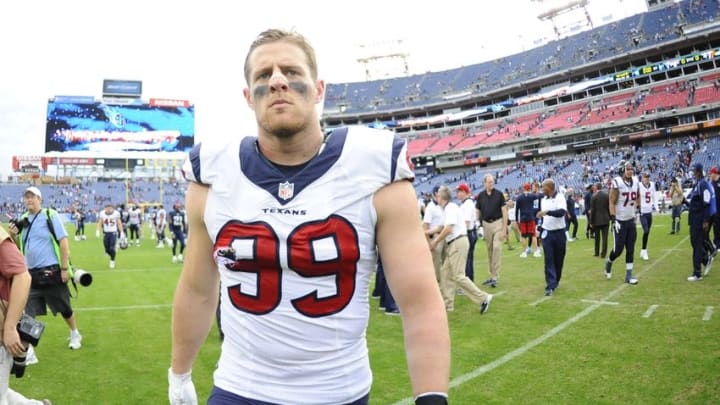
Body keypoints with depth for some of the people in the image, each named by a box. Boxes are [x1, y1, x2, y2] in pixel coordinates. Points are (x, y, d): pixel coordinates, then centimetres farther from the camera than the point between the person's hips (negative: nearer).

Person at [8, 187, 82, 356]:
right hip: (31, 274, 5)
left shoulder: (50, 215, -9)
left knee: (65, 309, 11)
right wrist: (13, 236, -6)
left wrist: (65, 268, -14)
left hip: (51, 272, -5)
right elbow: (20, 246, 16)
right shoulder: (23, 220, 8)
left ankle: (75, 334, 36)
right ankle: (28, 352, 5)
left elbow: (63, 242, -11)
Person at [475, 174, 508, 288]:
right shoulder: (480, 195, 5)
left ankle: (495, 277, -9)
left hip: (498, 223, -3)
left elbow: (504, 211, -4)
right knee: (489, 250, 8)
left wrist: (504, 228, -9)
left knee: (497, 248, -13)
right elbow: (477, 212, 10)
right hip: (486, 224, 3)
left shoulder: (499, 194, -3)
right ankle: (491, 276, 17)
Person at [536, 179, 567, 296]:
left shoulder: (560, 198, -12)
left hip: (559, 233, -4)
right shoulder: (543, 200, 8)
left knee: (559, 259, 8)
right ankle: (550, 285, -8)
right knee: (549, 259, -5)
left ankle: (556, 281, 27)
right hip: (547, 233, 4)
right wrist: (541, 229, 16)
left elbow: (562, 212, -29)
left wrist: (547, 212, -38)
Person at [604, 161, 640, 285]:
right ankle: (609, 263, 28)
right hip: (620, 221, -6)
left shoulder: (635, 181, 3)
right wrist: (613, 220, -20)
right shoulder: (617, 182, -16)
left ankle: (629, 275, 11)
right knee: (618, 249, -2)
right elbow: (612, 203, -16)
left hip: (631, 220, 6)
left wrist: (635, 209, 17)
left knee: (630, 249, 6)